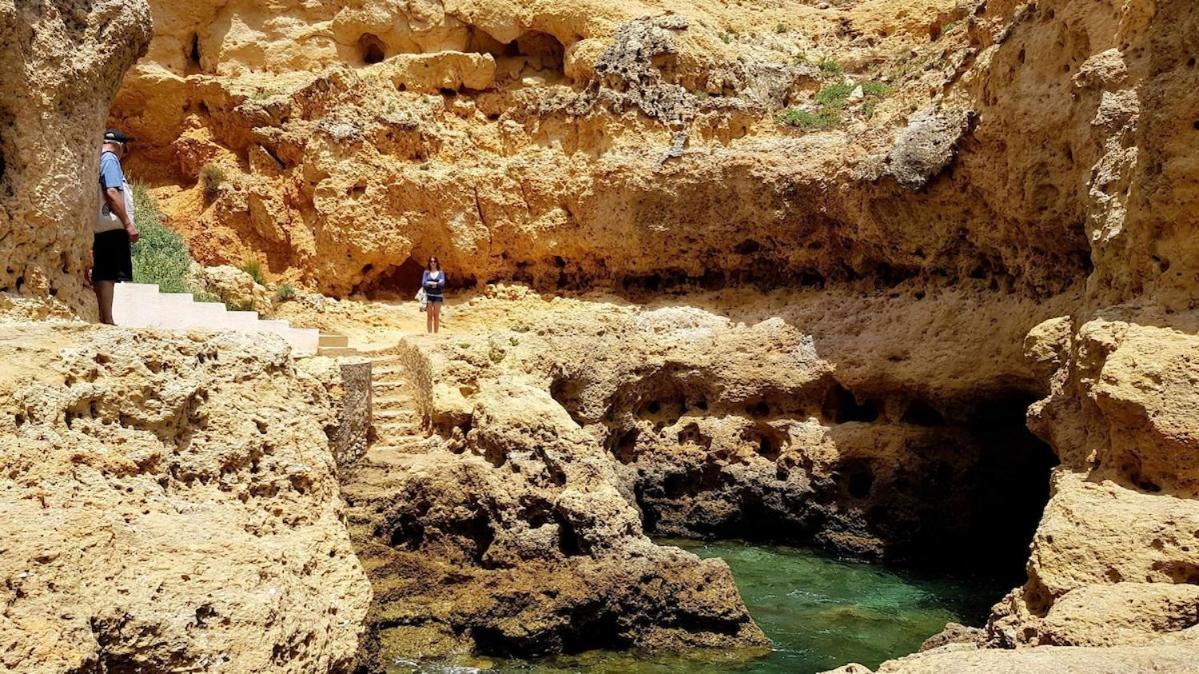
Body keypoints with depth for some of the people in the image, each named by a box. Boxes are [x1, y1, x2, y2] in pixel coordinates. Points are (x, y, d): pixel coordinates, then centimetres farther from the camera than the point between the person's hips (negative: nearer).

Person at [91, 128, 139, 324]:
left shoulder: (98, 160, 21)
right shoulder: (110, 159, -5)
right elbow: (111, 192, -17)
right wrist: (128, 223, -18)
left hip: (101, 228, 9)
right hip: (113, 227, -9)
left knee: (102, 275, 10)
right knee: (109, 275, -11)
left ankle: (103, 319, 13)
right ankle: (107, 320, -14)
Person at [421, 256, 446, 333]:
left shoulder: (440, 273, 5)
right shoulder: (426, 272, 6)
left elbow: (442, 283, -10)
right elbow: (423, 283, -5)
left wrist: (431, 283, -20)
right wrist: (433, 284, -19)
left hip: (438, 296, 0)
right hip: (428, 295, 0)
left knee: (436, 316, 2)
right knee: (429, 316, 1)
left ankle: (436, 333, 5)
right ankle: (430, 333, 2)